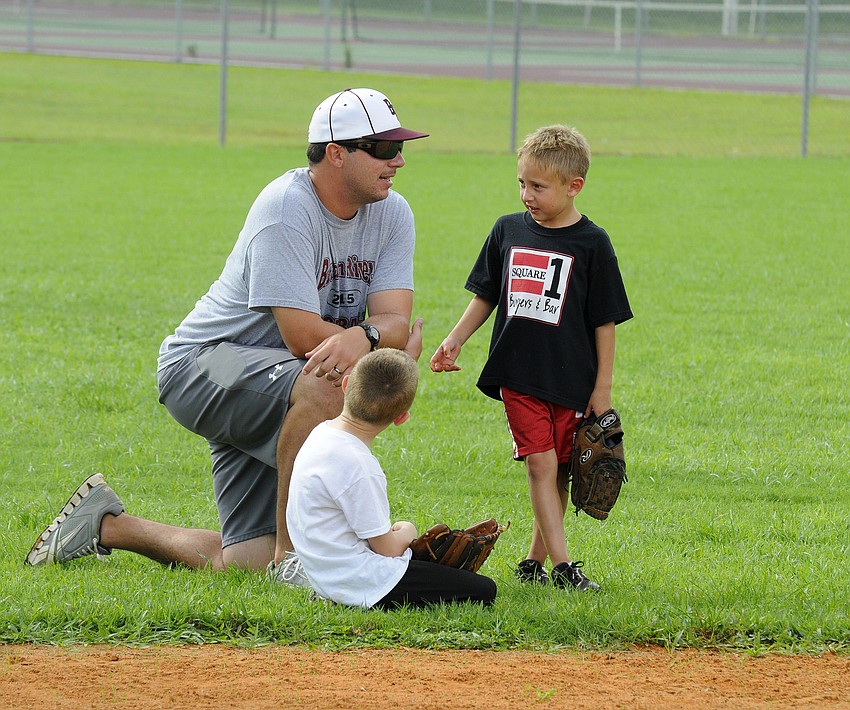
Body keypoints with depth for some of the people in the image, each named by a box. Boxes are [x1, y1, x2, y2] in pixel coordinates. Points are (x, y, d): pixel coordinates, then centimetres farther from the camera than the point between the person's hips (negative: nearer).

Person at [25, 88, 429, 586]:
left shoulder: (392, 214, 0)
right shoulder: (287, 207, -22)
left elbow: (395, 322, -12)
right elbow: (304, 337, -28)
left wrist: (363, 337, -35)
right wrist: (392, 344, -19)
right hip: (204, 363, -7)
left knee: (246, 564, -1)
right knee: (325, 386, -38)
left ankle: (108, 524, 23)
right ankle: (289, 554, -25)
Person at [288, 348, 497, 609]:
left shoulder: (323, 432, 3)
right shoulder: (357, 467, -27)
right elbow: (388, 547, -16)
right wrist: (406, 532, 5)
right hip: (366, 585, -11)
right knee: (483, 590, -11)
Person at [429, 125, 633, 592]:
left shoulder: (591, 243, -4)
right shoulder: (508, 231, 5)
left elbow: (605, 322, -1)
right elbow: (486, 296, 16)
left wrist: (603, 387, -3)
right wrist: (455, 340, 4)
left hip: (571, 379, -1)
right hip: (518, 374, 1)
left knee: (559, 473, 5)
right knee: (540, 463, -9)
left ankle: (534, 561, 18)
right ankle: (561, 566, -12)